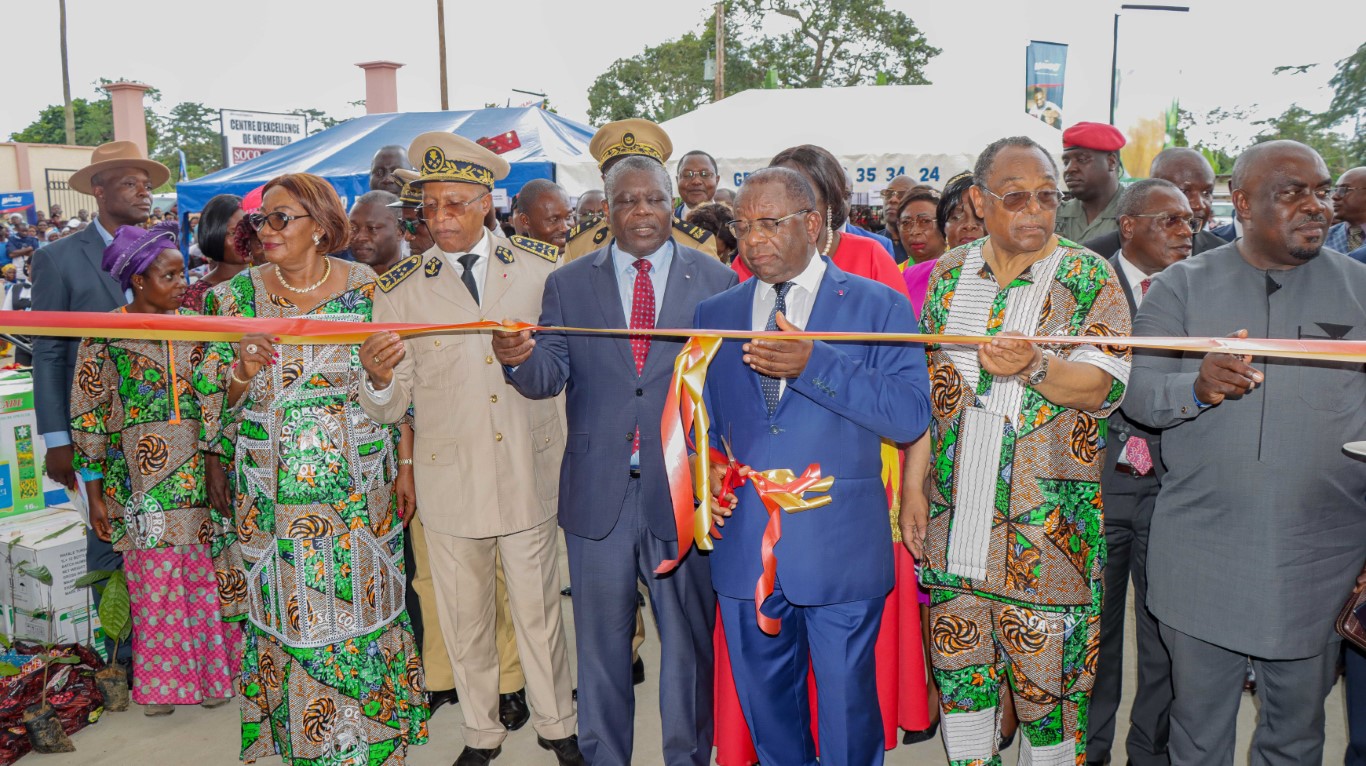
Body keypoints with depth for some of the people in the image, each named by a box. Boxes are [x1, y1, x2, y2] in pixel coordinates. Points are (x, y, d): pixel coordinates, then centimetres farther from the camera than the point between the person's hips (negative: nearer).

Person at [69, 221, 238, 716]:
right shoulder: (104, 334, -1)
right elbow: (87, 415, 0)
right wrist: (95, 491, -1)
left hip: (200, 473, 3)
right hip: (141, 479, -2)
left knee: (207, 577, 5)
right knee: (153, 581, 3)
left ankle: (211, 673, 21)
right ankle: (161, 682, 20)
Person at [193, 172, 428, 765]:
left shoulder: (369, 289, -3)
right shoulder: (235, 297, 0)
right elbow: (214, 402, 3)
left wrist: (405, 466, 1)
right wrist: (242, 372, -18)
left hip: (360, 493, 0)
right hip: (274, 503, 1)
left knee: (364, 609, 8)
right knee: (290, 619, 8)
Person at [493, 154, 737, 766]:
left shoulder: (715, 279, 1)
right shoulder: (567, 284, 5)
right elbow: (549, 377, -4)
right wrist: (520, 358, -27)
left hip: (683, 488, -1)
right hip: (597, 492, 1)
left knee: (689, 641, 13)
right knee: (601, 641, 17)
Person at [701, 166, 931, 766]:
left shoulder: (879, 306, -1)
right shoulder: (714, 313, 11)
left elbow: (911, 415, -12)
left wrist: (814, 364, -21)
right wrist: (705, 464, -4)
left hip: (839, 552, -3)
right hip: (744, 551, 4)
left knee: (848, 709, 7)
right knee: (766, 709, 18)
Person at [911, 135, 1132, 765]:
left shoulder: (1089, 278, -1)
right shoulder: (948, 274, 8)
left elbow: (1099, 385, -10)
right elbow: (923, 388, 10)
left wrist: (1034, 366, -30)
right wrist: (913, 487, 7)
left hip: (1047, 521, -3)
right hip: (955, 512, 3)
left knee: (1047, 673, 4)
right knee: (957, 661, 12)